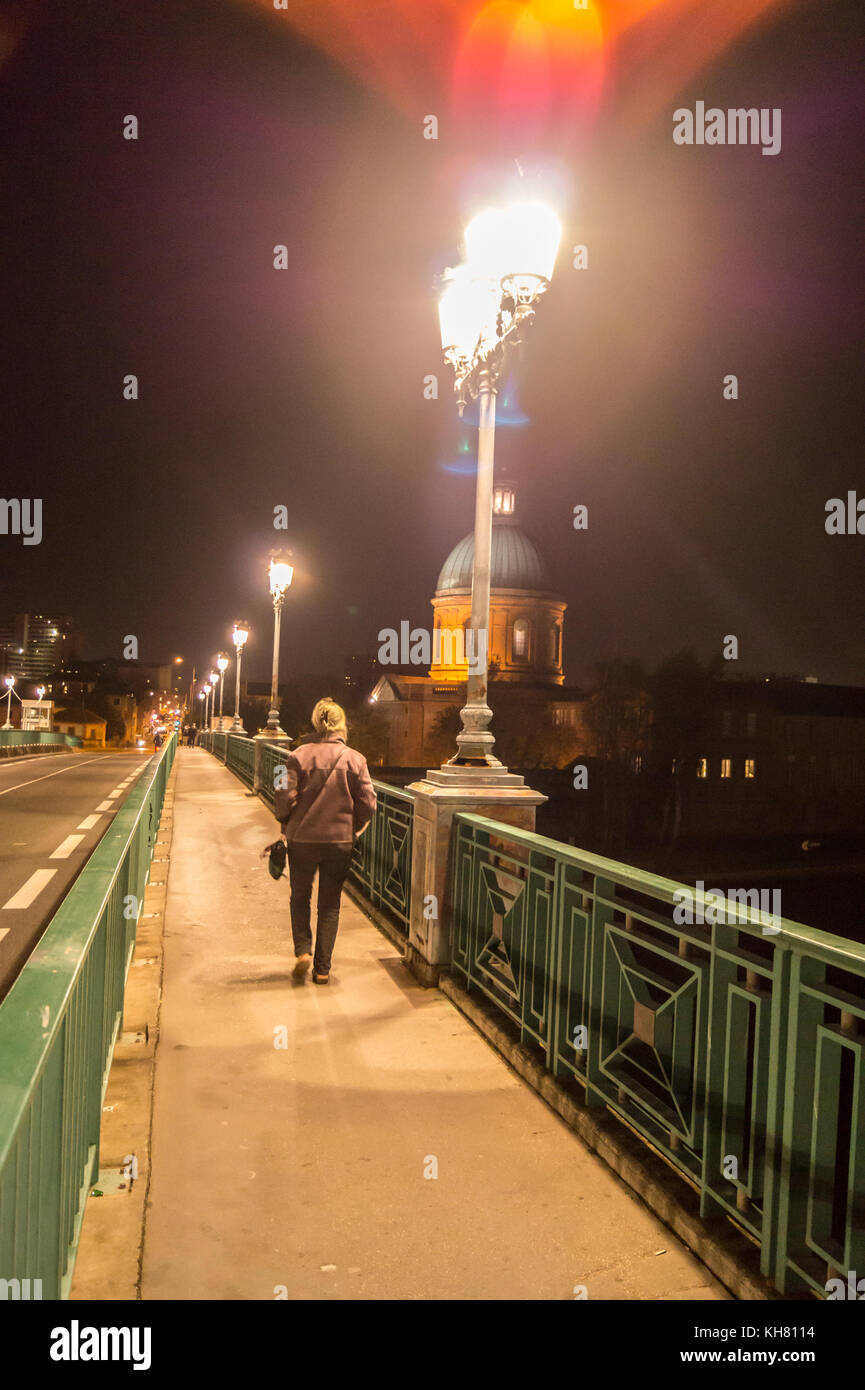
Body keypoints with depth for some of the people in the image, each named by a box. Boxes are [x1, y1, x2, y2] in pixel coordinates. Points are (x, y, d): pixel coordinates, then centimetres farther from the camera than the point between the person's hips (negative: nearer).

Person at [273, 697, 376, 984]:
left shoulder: (298, 756, -8)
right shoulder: (355, 759, -5)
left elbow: (285, 798, -11)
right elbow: (368, 804, -5)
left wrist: (287, 825, 8)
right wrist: (353, 829, 13)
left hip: (302, 838, -1)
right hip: (340, 841, 1)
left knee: (300, 898, 20)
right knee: (330, 905, 12)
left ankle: (303, 950, 5)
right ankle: (322, 968, 14)